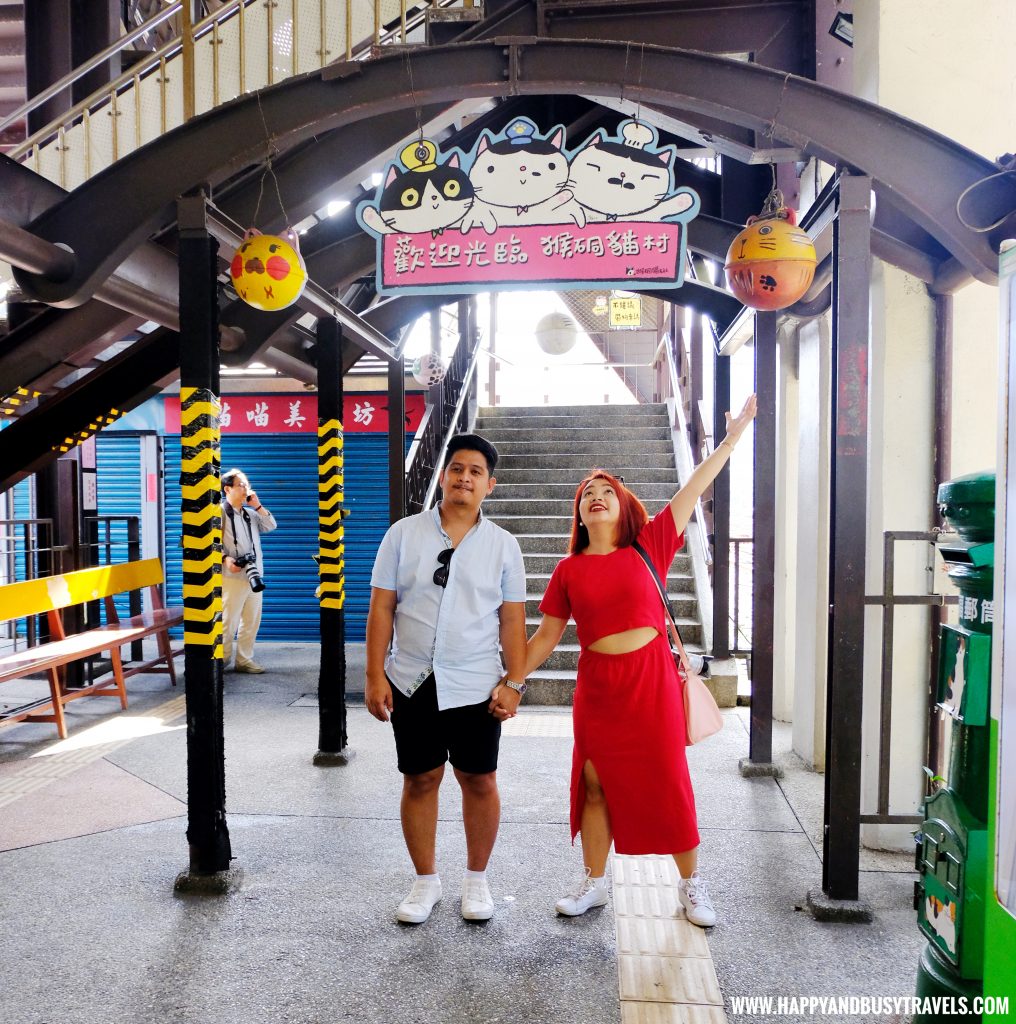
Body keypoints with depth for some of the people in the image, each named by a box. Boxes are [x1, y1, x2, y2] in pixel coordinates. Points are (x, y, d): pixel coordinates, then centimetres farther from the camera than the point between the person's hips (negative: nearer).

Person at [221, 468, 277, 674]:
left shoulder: (250, 513, 18)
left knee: (252, 621, 9)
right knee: (228, 621, -6)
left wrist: (258, 506, 5)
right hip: (233, 577, -7)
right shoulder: (220, 512, -3)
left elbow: (271, 526, 12)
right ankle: (221, 661, 6)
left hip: (254, 576, 7)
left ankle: (244, 660, 17)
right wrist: (225, 559, -23)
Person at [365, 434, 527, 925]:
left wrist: (514, 682, -4)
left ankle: (476, 878, 29)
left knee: (479, 780, 8)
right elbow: (381, 608, 1)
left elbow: (512, 620, 2)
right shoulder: (403, 534, 1)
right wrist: (375, 676, -4)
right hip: (412, 682, 0)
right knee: (419, 779, 9)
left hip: (476, 686, 0)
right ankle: (425, 880, 28)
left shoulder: (503, 545, 2)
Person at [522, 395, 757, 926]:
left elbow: (693, 489, -4)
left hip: (651, 679, -1)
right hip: (597, 686, 2)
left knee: (668, 783, 7)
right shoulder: (569, 570, 2)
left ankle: (691, 884, 26)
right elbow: (546, 634, 7)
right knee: (595, 784, 11)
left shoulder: (649, 546, -1)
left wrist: (731, 438, -5)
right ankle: (594, 882, 30)